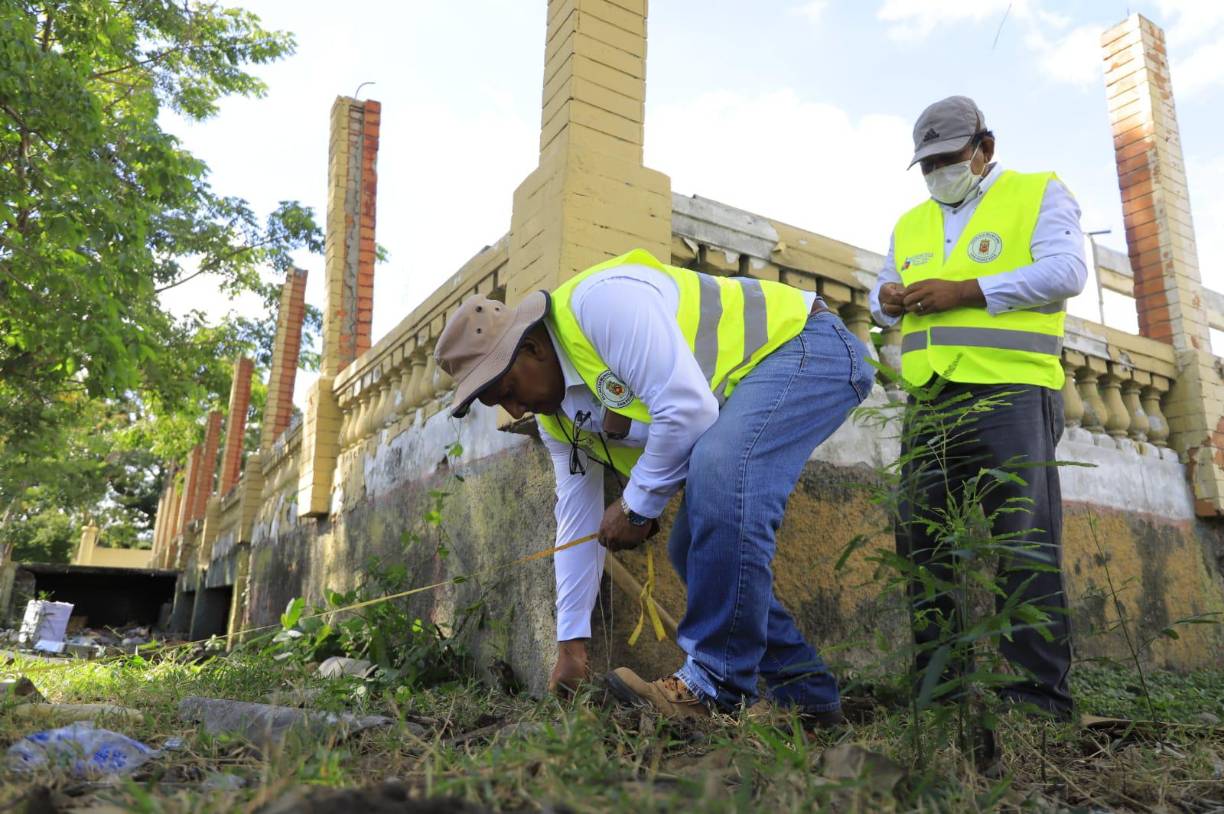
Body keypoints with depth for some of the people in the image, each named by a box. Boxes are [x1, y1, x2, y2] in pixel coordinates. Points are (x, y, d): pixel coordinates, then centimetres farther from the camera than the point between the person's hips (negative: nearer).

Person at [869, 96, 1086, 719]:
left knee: (1023, 545, -7)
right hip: (929, 400, 6)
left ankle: (1043, 690, 1)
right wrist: (888, 299, -2)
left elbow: (1065, 271, -7)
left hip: (1009, 390, -5)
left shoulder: (1040, 194, 8)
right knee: (924, 545, 5)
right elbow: (885, 292, 24)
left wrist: (962, 291, -14)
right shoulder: (910, 224, 24)